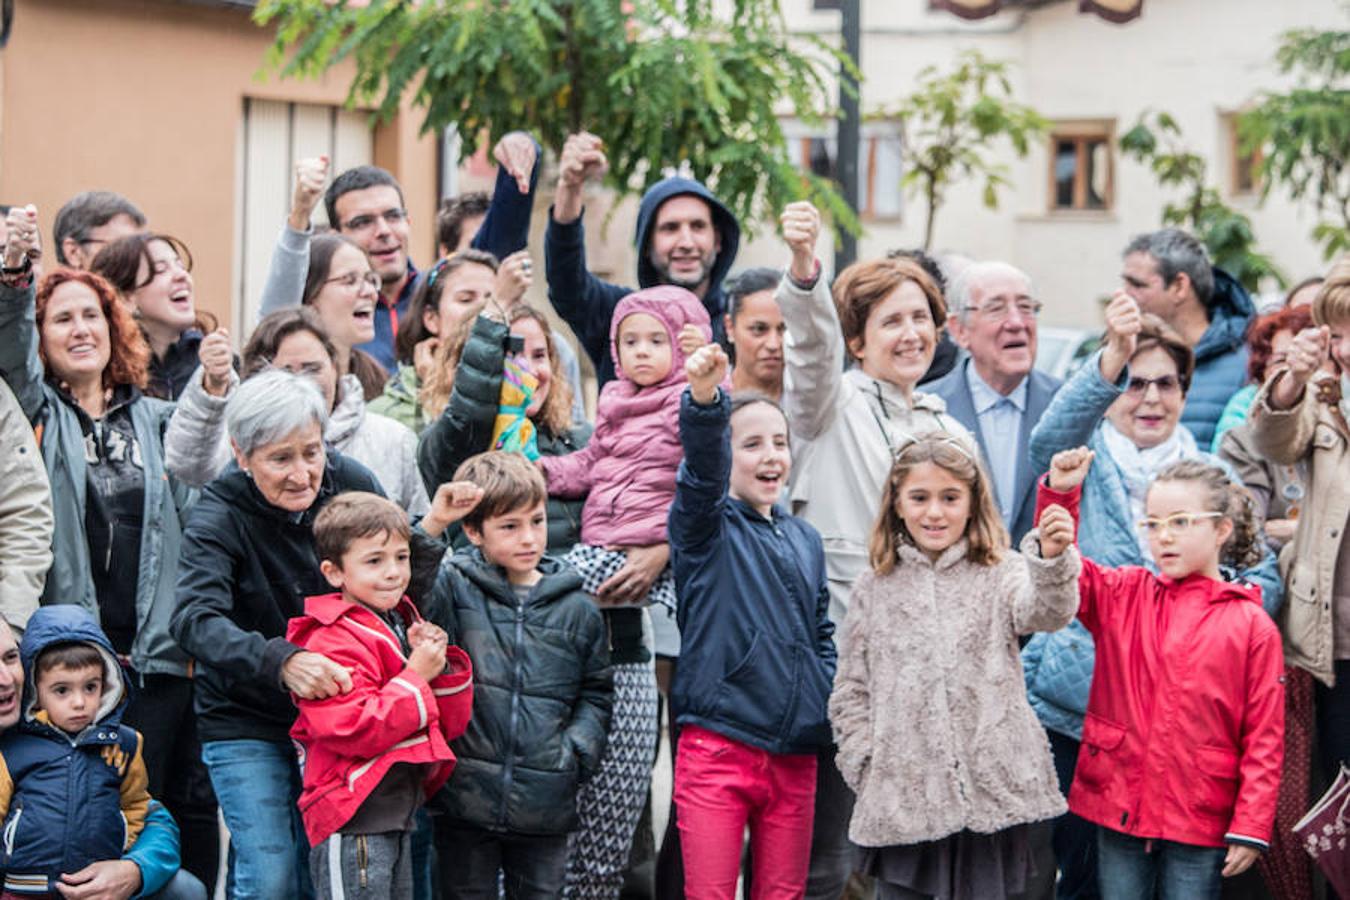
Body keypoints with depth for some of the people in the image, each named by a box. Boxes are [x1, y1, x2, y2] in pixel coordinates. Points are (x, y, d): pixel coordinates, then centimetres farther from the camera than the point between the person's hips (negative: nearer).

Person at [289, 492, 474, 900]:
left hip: (398, 816, 9)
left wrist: (442, 666, -3)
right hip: (353, 824, -9)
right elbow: (353, 731, -25)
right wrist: (416, 677, -18)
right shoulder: (332, 643, -14)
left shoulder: (405, 626, 15)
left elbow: (449, 726, 15)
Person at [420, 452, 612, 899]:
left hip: (546, 806, 2)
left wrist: (575, 752, -2)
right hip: (466, 794, -2)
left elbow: (595, 694, 14)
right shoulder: (453, 588, 0)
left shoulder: (577, 610, 8)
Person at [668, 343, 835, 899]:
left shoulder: (806, 541, 15)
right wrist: (703, 400, -43)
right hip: (715, 749, -5)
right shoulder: (707, 526, -1)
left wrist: (832, 702, 7)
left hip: (795, 758, 5)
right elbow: (702, 470, -23)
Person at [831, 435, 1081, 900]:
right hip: (900, 800, 2)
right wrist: (866, 766, 1)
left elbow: (1048, 612, -21)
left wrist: (1052, 559, -42)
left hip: (992, 791, -2)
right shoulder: (874, 590, 9)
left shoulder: (1001, 574, 1)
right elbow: (851, 691, 14)